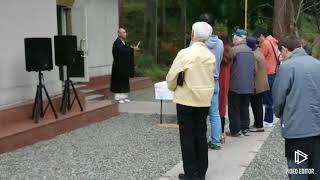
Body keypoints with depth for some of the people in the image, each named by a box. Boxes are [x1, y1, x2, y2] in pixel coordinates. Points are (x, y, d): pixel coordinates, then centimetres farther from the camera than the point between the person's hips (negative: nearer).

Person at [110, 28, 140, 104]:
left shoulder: (125, 43, 13)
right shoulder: (116, 43, -14)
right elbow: (122, 51, -28)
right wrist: (132, 49, -26)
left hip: (125, 66, 8)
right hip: (119, 66, -8)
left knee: (125, 81, 10)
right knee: (119, 81, -3)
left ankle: (124, 96, 17)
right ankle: (118, 97, 4)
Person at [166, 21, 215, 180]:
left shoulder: (185, 53, -15)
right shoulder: (211, 56, -1)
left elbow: (172, 76, -8)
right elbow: (210, 78, 6)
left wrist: (173, 88, 11)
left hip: (186, 100, -5)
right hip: (204, 100, 5)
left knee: (187, 136, 4)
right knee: (201, 135, 12)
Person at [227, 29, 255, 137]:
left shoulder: (234, 50, -13)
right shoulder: (250, 51, 9)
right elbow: (253, 68, 15)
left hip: (236, 85, -6)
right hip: (248, 85, 6)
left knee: (234, 109, 2)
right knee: (245, 107, 15)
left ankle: (235, 130, 5)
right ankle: (245, 128, 20)